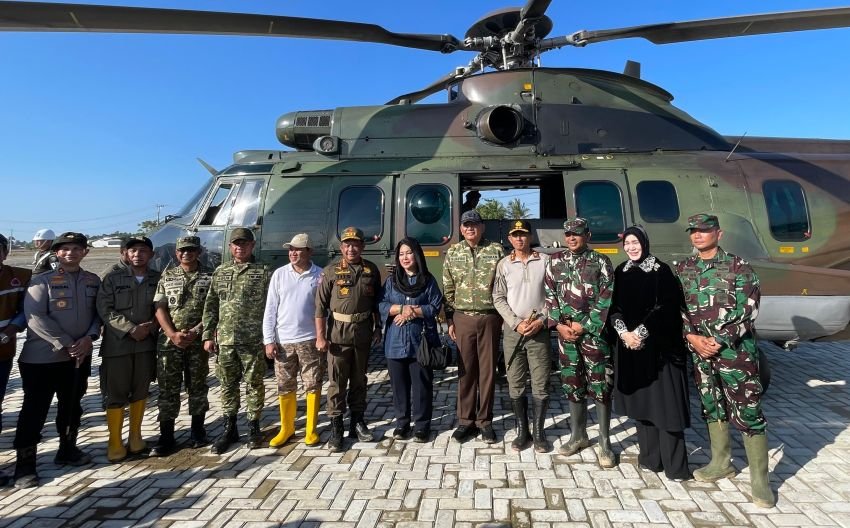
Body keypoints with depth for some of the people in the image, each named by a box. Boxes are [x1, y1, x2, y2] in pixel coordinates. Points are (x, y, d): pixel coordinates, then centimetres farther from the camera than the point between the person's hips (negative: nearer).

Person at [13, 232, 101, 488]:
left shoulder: (94, 281, 5)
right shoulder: (42, 281, -7)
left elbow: (99, 313, 7)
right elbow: (35, 317, -15)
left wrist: (89, 337, -11)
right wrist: (66, 344, -18)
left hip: (79, 357, 4)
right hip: (41, 358, -4)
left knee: (71, 406, 17)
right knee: (34, 411, 2)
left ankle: (67, 450, 34)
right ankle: (24, 464, 14)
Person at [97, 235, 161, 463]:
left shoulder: (158, 279, 5)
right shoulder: (113, 278, 1)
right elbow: (105, 310, -6)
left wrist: (151, 327, -12)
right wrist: (131, 329, -15)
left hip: (147, 344, 2)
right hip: (117, 344, -2)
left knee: (140, 392, 11)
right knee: (115, 394, 3)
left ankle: (135, 437, 25)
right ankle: (115, 443, 14)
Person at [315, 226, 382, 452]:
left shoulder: (372, 270, 5)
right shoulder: (331, 271, -4)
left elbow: (376, 303, 12)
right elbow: (320, 306, -5)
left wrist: (377, 329, 10)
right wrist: (320, 336, -10)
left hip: (363, 332, 3)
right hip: (339, 333, -3)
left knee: (359, 379, 14)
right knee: (337, 381, 2)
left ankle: (357, 421, 27)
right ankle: (335, 428, 11)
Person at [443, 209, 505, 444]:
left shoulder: (496, 250, 0)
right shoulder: (453, 253, 6)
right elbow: (447, 289, 7)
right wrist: (450, 320, 4)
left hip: (490, 318, -1)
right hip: (463, 318, 1)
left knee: (488, 370, 7)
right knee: (465, 370, 8)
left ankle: (484, 420, 20)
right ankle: (466, 420, 20)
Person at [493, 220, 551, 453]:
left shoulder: (545, 261, 3)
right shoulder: (504, 264, 4)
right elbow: (499, 299, 2)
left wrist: (541, 321, -8)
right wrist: (517, 323, -9)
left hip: (539, 331, -1)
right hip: (512, 331, 1)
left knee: (540, 385, 2)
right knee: (516, 385, 6)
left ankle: (538, 432, 18)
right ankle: (522, 431, 20)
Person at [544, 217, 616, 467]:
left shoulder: (600, 262, -1)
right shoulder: (556, 262, 9)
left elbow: (607, 298, -6)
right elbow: (550, 296, 7)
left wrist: (583, 325, -11)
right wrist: (559, 325, -4)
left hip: (594, 331, -3)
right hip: (566, 332, 3)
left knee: (600, 386, 0)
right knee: (572, 385, 12)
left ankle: (604, 443, 13)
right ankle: (578, 435, 26)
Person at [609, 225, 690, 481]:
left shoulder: (661, 270, -5)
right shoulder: (620, 272, 9)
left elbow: (666, 307, -11)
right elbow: (613, 307, 5)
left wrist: (641, 332, -15)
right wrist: (624, 332, -11)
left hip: (658, 346, -4)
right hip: (629, 345, 5)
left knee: (664, 402, -3)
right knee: (640, 401, 10)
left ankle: (675, 465, 8)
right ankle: (650, 457, 22)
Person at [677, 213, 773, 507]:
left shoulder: (738, 267, -5)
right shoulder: (682, 270, 7)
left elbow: (746, 311, -11)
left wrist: (719, 341, -17)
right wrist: (692, 337, -9)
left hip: (736, 350, -4)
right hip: (699, 351, 4)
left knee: (748, 412, -1)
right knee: (712, 407, 15)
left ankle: (760, 479, 12)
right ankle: (721, 463, 31)